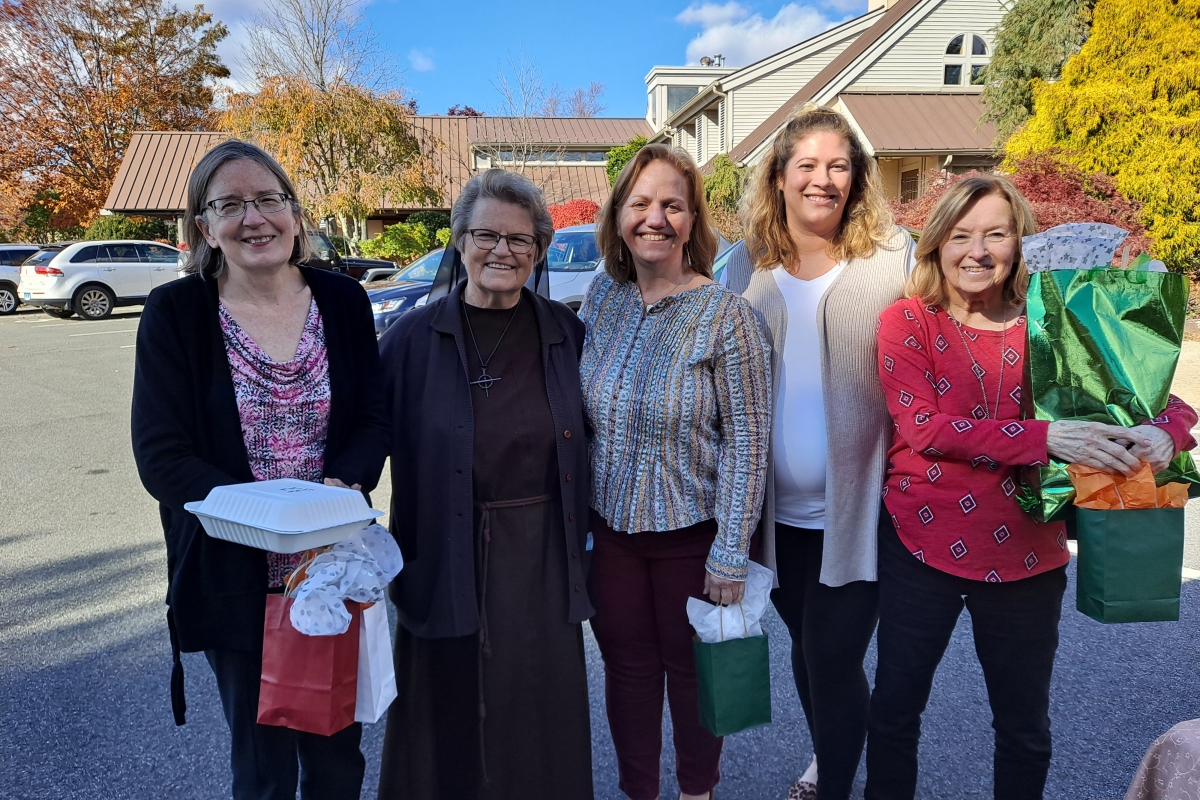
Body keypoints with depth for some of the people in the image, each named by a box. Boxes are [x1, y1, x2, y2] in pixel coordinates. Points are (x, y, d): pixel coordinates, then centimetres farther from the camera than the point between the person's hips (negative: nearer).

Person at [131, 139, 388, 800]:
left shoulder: (343, 300, 0)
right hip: (234, 577, -2)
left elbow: (373, 422, 1)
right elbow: (161, 455, -9)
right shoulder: (174, 313, -6)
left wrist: (339, 487, -20)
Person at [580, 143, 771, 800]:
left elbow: (747, 441, -14)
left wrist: (731, 554, -14)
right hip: (609, 523, 4)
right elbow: (579, 413, 8)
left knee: (691, 670, 15)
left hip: (691, 530, -3)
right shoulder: (602, 296, -1)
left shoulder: (723, 313, -15)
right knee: (626, 664, 17)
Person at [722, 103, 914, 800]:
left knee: (833, 657, 2)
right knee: (806, 644, 21)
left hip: (858, 503, -3)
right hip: (779, 505, 4)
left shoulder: (893, 258, -4)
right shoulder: (748, 267, 4)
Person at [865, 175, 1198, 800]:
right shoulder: (907, 322, -6)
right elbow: (921, 428, -19)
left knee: (1024, 727, 18)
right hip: (921, 544, -1)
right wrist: (1046, 438, -28)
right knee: (895, 705, 15)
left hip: (1025, 557, 2)